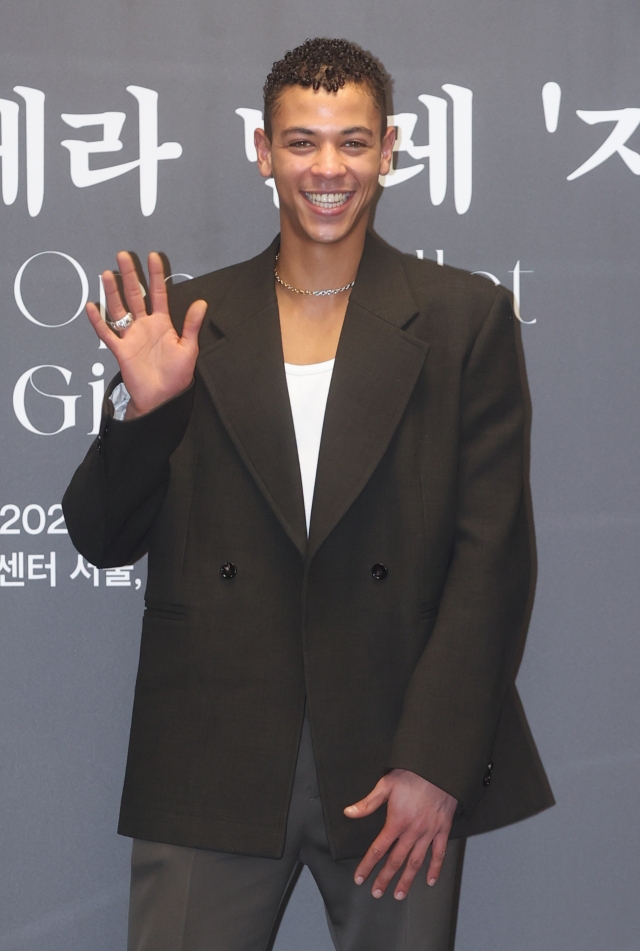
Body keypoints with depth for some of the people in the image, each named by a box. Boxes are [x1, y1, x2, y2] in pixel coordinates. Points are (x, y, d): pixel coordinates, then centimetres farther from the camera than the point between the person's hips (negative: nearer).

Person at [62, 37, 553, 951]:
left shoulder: (465, 318, 4)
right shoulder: (188, 321, 7)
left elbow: (492, 553, -1)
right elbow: (101, 540, 7)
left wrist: (437, 762, -9)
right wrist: (142, 405, -11)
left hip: (403, 766, -1)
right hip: (209, 766, 1)